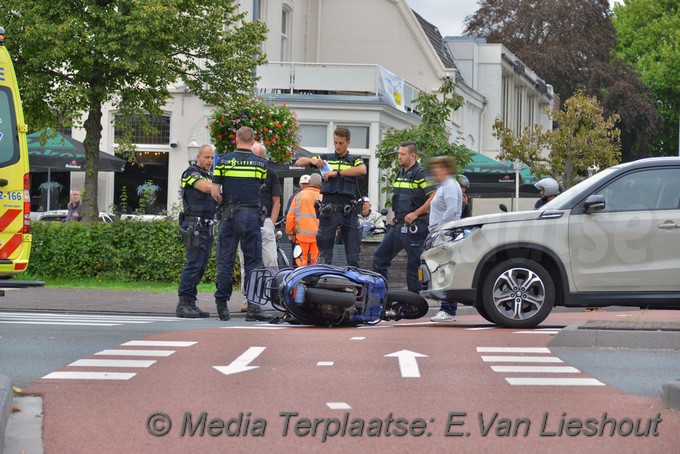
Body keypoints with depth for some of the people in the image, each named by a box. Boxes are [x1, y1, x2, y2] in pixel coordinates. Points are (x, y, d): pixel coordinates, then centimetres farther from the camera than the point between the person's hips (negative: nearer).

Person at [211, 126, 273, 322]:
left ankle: (222, 305, 7)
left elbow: (215, 192, -1)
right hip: (251, 214, -1)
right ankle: (253, 307, -5)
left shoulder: (223, 160, 1)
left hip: (228, 215, 1)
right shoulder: (261, 163, 2)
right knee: (253, 262, 1)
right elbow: (261, 186, 11)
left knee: (225, 261, 6)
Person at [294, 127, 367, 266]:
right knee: (324, 251, 2)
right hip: (328, 208, 1)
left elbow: (362, 170, -14)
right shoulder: (326, 158, 15)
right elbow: (298, 163, 15)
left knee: (353, 252, 0)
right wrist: (312, 161, -7)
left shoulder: (354, 160, 11)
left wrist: (337, 173, -18)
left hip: (348, 209, -1)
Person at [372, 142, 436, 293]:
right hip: (398, 225, 9)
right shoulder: (400, 173, 16)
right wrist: (396, 215, 15)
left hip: (414, 227, -9)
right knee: (379, 257, 9)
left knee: (413, 265, -4)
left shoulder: (421, 174, -11)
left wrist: (415, 214, -19)